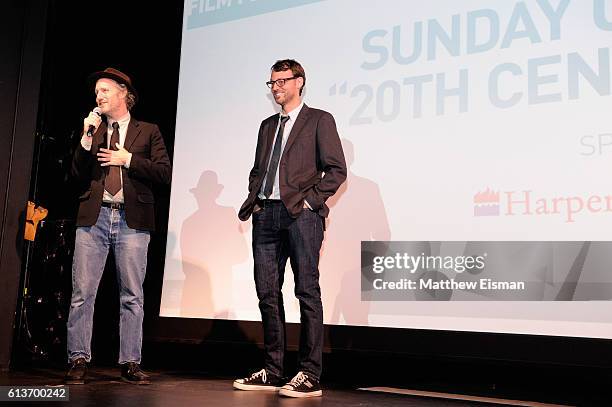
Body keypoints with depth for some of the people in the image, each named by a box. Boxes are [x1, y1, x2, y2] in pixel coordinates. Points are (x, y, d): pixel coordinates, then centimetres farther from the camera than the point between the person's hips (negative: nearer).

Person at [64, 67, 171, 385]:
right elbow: (78, 176, 8)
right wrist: (87, 139, -2)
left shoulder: (148, 131, 10)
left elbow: (164, 173, 0)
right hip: (94, 217, 2)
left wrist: (128, 159, -6)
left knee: (132, 296, 2)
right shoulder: (91, 130, 17)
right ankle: (78, 361, 8)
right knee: (82, 293, -1)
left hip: (132, 219, -2)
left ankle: (130, 363, 9)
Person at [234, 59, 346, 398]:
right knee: (267, 292, 6)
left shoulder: (319, 120, 5)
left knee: (307, 291, -4)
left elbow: (336, 169, -2)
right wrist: (253, 200, 8)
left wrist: (310, 199, -10)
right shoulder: (268, 125, 23)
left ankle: (309, 376, 0)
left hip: (301, 214, -6)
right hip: (266, 215, 6)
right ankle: (272, 372, 14)